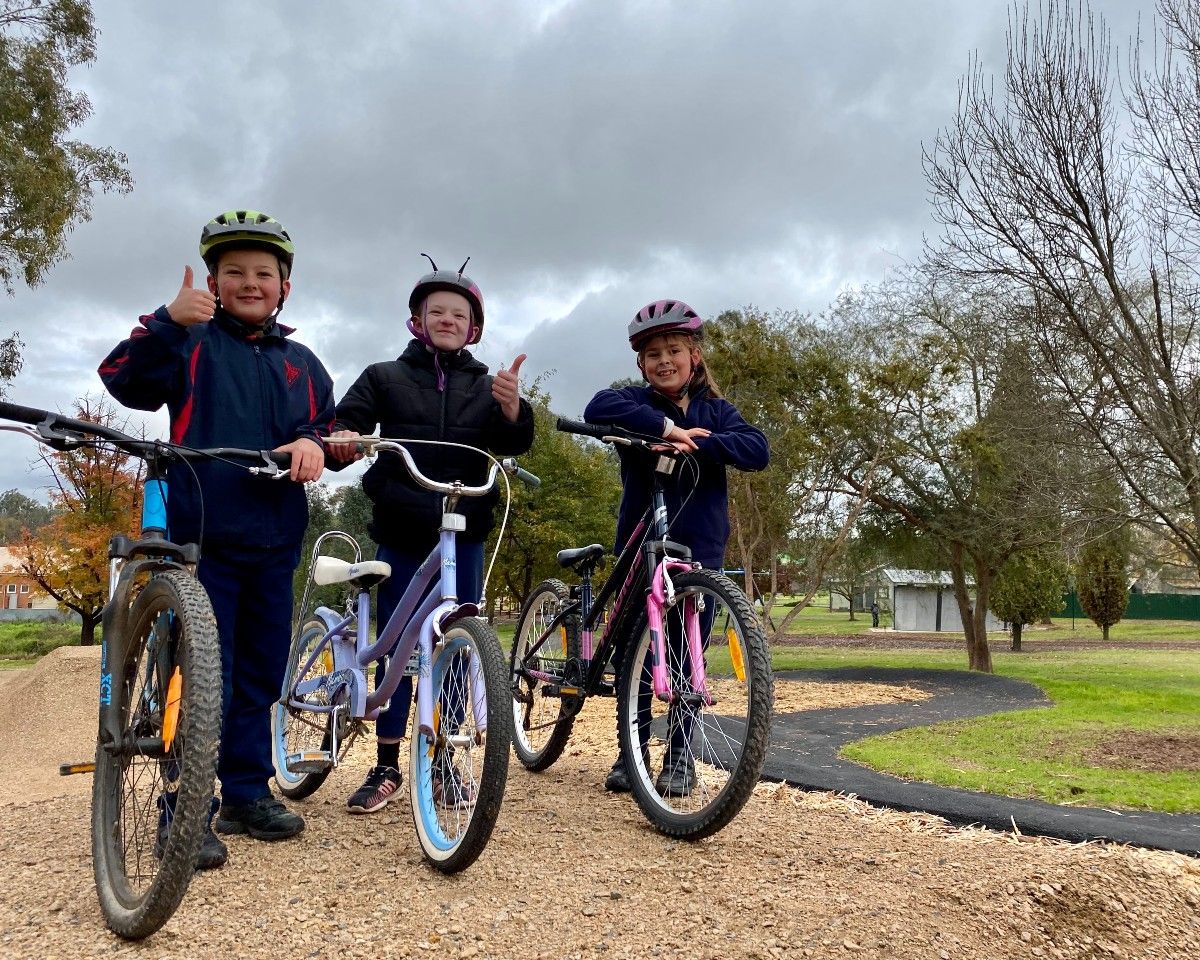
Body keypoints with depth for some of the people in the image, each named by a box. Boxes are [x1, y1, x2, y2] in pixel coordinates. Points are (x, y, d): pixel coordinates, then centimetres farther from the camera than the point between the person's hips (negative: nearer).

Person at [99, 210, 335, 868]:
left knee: (260, 673, 11)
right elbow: (125, 380, -11)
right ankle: (183, 810, 5)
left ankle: (247, 794, 24)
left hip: (274, 540, 5)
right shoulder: (191, 343, 4)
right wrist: (168, 320, -26)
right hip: (201, 535, -4)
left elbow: (329, 425, 16)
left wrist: (312, 443, -8)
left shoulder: (302, 364, 16)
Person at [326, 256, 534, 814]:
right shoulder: (386, 377, 8)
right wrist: (340, 441, -25)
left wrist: (512, 406, -27)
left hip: (463, 535, 1)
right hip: (401, 533, -1)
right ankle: (386, 768, 14)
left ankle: (445, 766, 16)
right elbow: (343, 424, -1)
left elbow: (514, 443, -4)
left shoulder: (486, 386, 10)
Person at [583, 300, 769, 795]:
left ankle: (680, 756, 17)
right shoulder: (637, 402, 1)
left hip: (700, 547, 1)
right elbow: (598, 408, -23)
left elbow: (757, 449, -10)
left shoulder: (715, 410, 7)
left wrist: (697, 443, -25)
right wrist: (667, 427, -33)